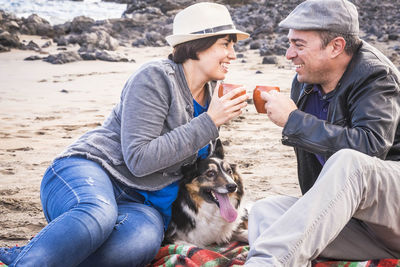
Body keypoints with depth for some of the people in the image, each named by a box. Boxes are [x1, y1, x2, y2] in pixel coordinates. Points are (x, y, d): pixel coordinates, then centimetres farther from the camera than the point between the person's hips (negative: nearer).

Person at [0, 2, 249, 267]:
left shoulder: (212, 95, 15)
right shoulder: (155, 77, -9)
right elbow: (139, 159, -17)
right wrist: (209, 122, -15)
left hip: (140, 203, 5)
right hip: (89, 172, -5)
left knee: (145, 239, -34)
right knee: (99, 213, -44)